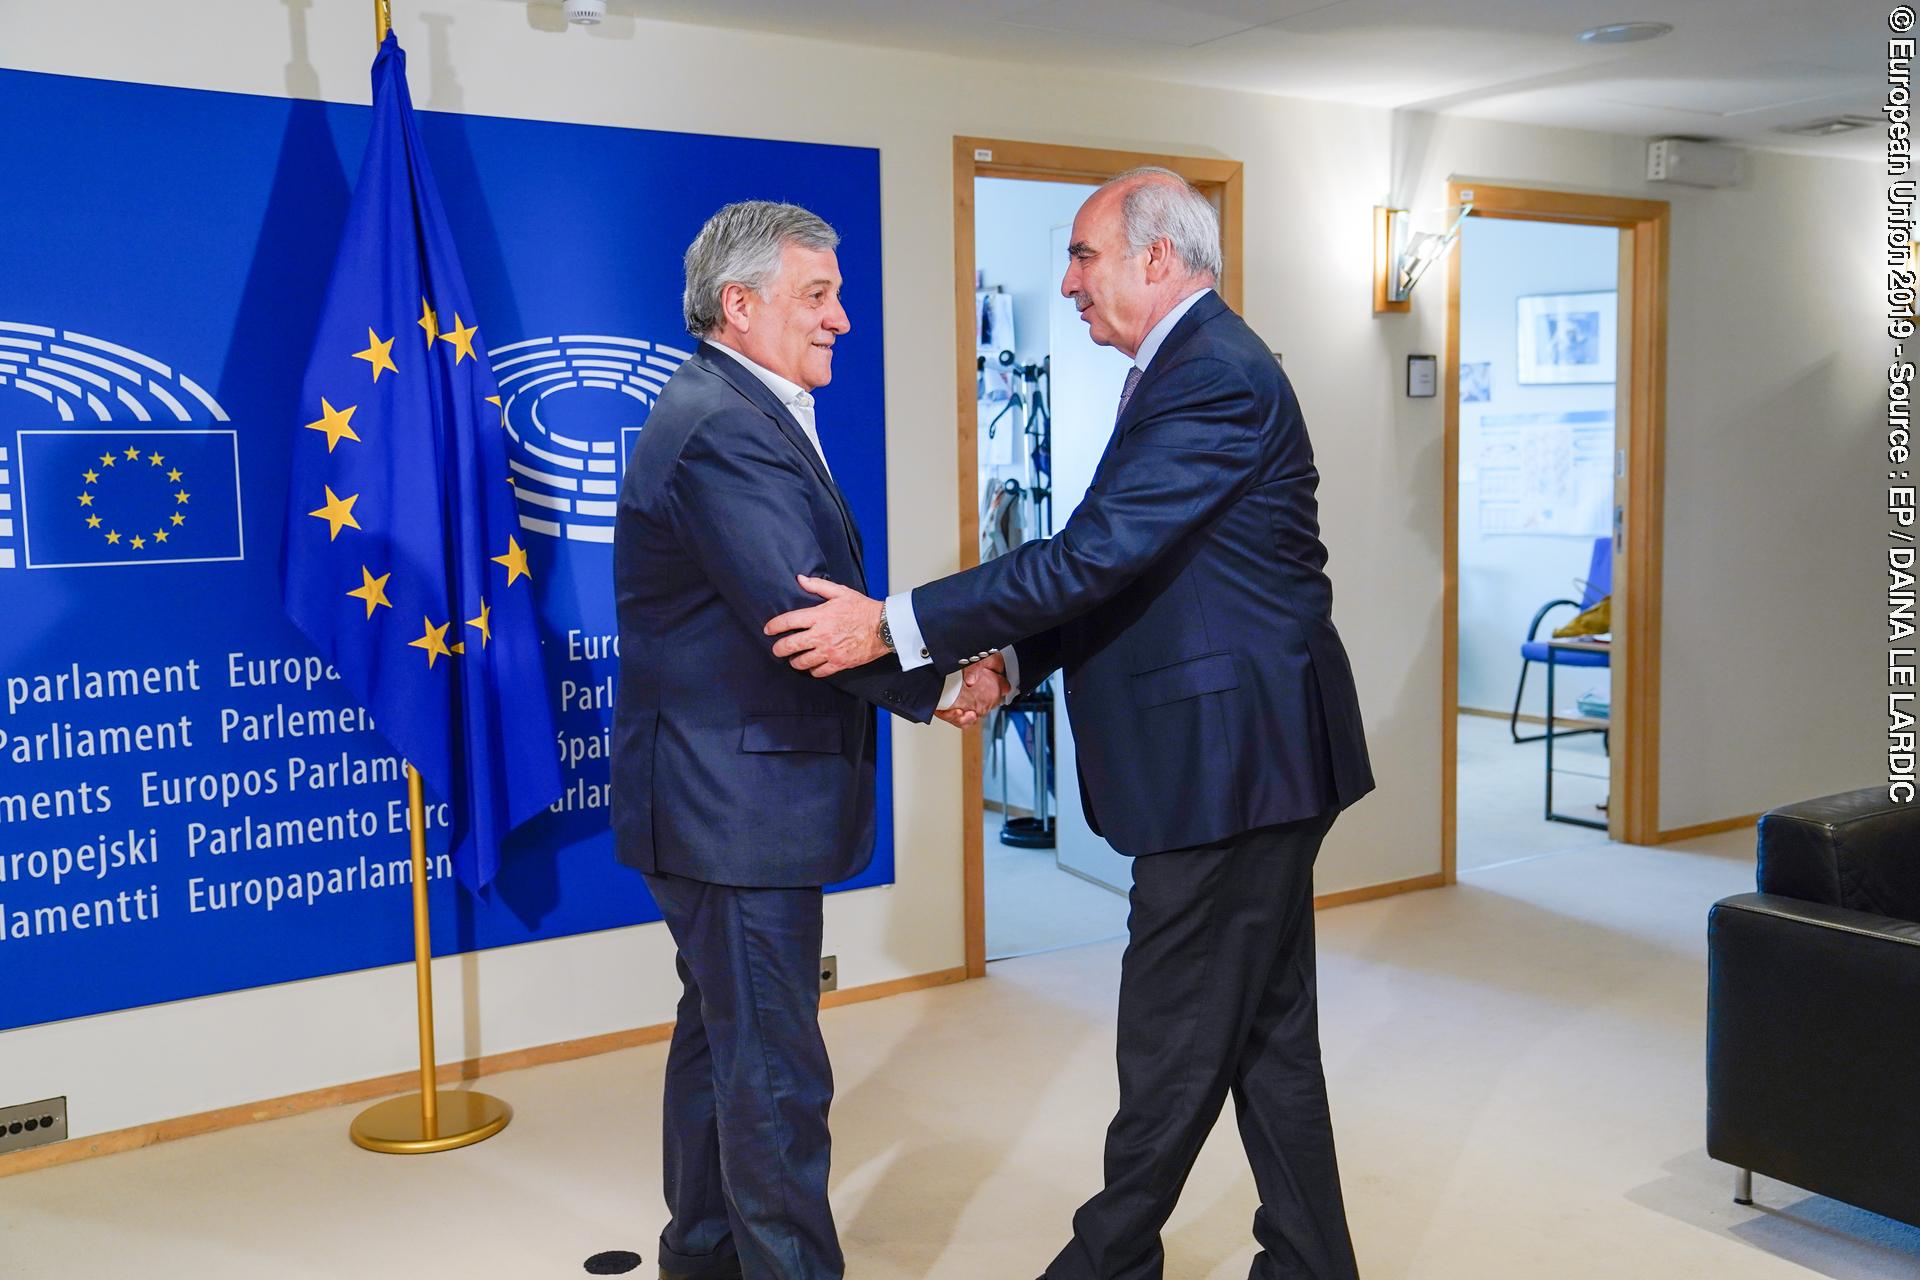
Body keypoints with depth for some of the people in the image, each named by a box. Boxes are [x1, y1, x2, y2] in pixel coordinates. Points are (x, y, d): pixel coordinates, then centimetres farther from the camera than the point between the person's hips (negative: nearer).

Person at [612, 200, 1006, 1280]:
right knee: (775, 1071, -2)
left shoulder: (735, 413, 16)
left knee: (722, 1038, 23)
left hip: (722, 797, 12)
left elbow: (811, 601, 14)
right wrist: (940, 686, -14)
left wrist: (925, 664, 2)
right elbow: (803, 613, -26)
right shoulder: (724, 429, -20)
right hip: (738, 802, -12)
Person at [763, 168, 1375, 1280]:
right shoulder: (1192, 366, 16)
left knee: (1175, 1041, 3)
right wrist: (1011, 658, 2)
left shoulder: (1217, 377, -17)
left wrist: (895, 626, -22)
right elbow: (1118, 562, 16)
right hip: (1242, 754, 11)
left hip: (1231, 758, -11)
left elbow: (1096, 552, -24)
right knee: (1265, 1030, 16)